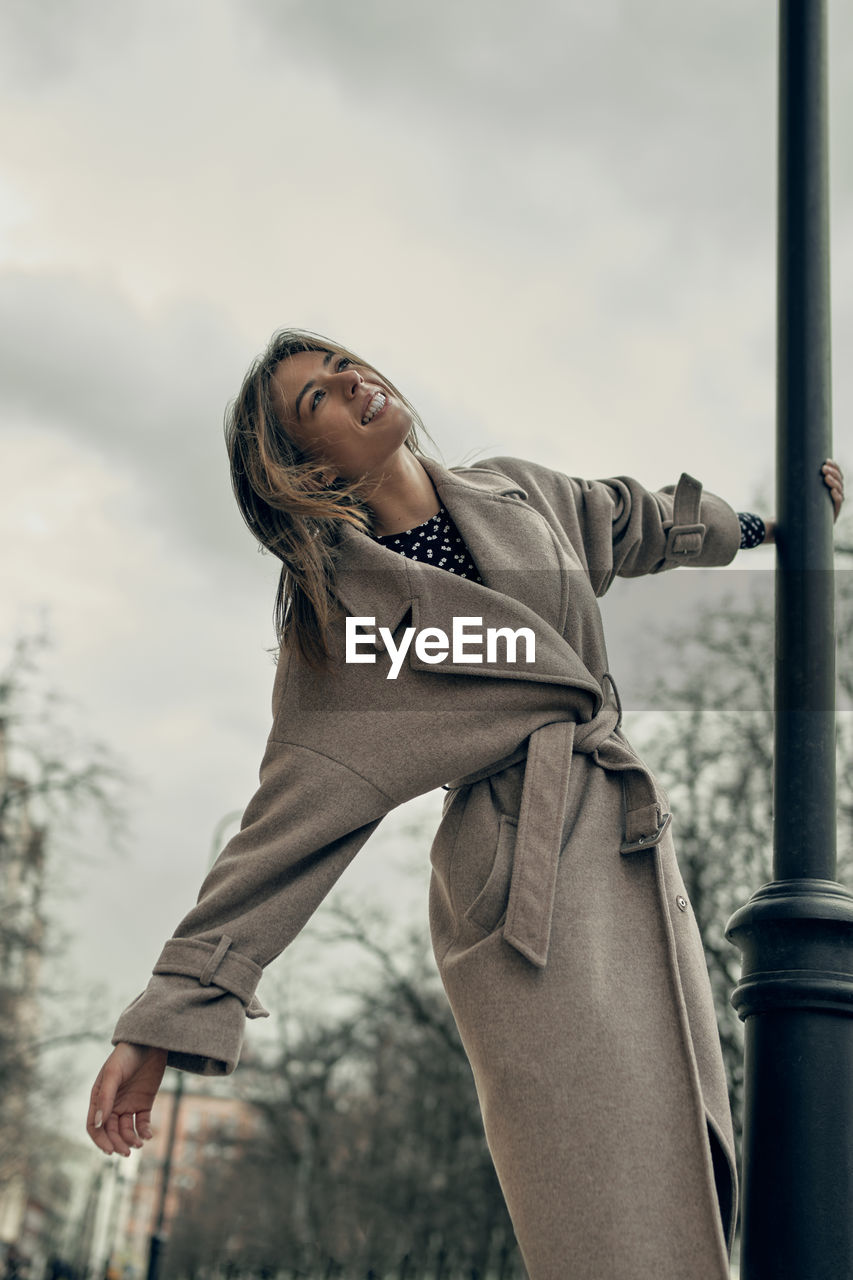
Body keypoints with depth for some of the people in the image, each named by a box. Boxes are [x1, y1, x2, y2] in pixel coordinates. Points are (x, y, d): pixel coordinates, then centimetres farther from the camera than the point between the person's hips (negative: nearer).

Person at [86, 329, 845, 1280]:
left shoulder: (520, 493, 10)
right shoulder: (336, 611, -4)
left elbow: (635, 523, 30)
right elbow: (294, 814, -7)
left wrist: (757, 525, 46)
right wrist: (171, 1015, -12)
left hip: (636, 860, 6)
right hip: (523, 901, -6)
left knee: (690, 1181, 7)